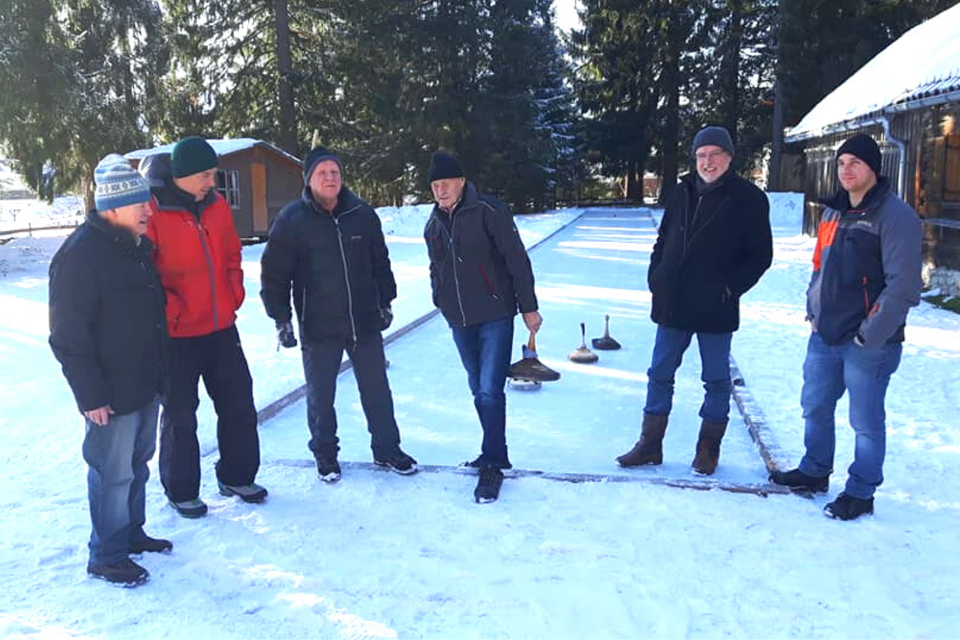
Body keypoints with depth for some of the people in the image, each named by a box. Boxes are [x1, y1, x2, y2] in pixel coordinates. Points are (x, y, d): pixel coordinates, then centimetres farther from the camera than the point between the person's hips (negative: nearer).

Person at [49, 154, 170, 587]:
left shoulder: (137, 244, 10)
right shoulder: (80, 254, -18)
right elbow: (69, 335, -19)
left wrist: (158, 370, 20)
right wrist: (90, 394, -19)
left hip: (146, 384, 9)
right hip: (111, 392, -9)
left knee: (138, 462, 20)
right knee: (113, 472, 2)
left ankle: (130, 532, 36)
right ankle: (106, 557, 17)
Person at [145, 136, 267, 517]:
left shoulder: (217, 205, 4)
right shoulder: (152, 213, -15)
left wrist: (234, 297, 6)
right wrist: (170, 313, -15)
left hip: (222, 328, 6)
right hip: (177, 335, -6)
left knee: (239, 403, 13)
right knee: (180, 415, 7)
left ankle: (237, 477, 31)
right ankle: (180, 492, 25)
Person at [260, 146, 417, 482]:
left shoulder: (363, 214, 1)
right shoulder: (291, 220, -8)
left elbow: (380, 263, 13)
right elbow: (274, 273, -5)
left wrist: (385, 302, 15)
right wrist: (281, 319, -6)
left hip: (366, 323, 3)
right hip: (318, 328, -2)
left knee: (377, 390, 12)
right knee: (321, 396, 9)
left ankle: (387, 449, 28)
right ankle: (325, 454, 29)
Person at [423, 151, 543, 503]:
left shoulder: (488, 210, -10)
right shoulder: (433, 225, 9)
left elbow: (517, 259, -10)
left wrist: (528, 306, -10)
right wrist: (441, 302, 19)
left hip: (495, 316, -6)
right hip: (459, 321, 6)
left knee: (490, 390, -11)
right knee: (478, 391, 13)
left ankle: (493, 464, 0)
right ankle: (494, 454, 27)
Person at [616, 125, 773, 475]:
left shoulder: (749, 199, -6)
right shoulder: (683, 193, 7)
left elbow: (761, 254, -6)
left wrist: (732, 286, -14)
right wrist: (656, 277, 4)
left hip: (715, 309, -4)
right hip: (672, 303, 5)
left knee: (716, 381, 9)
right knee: (659, 375, 11)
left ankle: (708, 449, 25)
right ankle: (649, 445, 23)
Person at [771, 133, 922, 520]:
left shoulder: (896, 216, -13)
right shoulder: (833, 212, 12)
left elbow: (903, 286, -17)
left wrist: (870, 336, -17)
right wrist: (814, 311, 9)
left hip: (869, 344, -7)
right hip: (824, 336, 8)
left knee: (866, 422, 4)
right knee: (815, 408, 18)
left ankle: (860, 493, 19)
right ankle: (814, 472, 36)